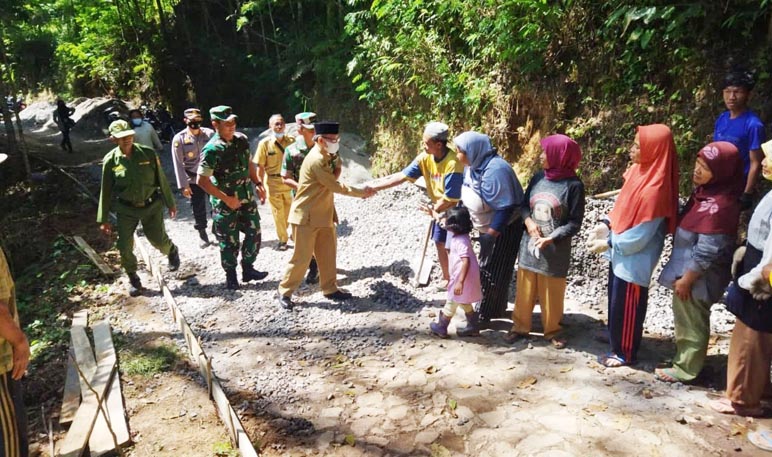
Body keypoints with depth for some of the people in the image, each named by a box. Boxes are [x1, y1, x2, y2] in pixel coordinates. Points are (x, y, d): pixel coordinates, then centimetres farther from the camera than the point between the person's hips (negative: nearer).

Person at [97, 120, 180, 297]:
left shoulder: (148, 154, -10)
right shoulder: (110, 161, -9)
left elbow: (162, 180, -1)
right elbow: (105, 191, -1)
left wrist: (171, 204, 5)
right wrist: (103, 219, 3)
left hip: (151, 206, -1)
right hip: (126, 210, 1)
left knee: (158, 240, 1)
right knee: (125, 247, 1)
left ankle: (172, 251, 39)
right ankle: (133, 279, 25)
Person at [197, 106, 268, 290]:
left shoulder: (241, 139, -1)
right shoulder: (212, 149, -19)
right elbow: (202, 180, -19)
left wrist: (258, 184, 4)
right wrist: (227, 199, -18)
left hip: (247, 197, 6)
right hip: (226, 202, -6)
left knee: (254, 233, 9)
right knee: (229, 241, 6)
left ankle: (248, 269, 27)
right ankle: (231, 275, 25)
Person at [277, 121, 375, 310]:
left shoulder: (324, 157, 12)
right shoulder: (316, 160, -21)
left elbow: (331, 181, 15)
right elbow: (335, 186, -19)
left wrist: (335, 164, 1)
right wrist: (361, 192, -12)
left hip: (322, 215, 10)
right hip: (306, 216, -10)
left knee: (328, 254, 13)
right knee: (302, 257, -2)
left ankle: (330, 289, 24)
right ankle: (284, 292, 11)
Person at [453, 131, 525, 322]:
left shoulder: (494, 170, -31)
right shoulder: (473, 165, -3)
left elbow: (505, 208, -30)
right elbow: (468, 197, 10)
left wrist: (491, 235, -29)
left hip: (503, 230, -9)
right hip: (488, 227, 9)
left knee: (492, 272, 2)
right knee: (487, 268, 20)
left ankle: (485, 315, 16)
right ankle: (496, 308, 36)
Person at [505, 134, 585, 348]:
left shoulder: (574, 185, -12)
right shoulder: (538, 178, 1)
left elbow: (575, 223, -11)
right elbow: (524, 205, 11)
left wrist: (550, 239, -21)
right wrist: (528, 220, -10)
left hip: (555, 250, -4)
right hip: (528, 245, 4)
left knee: (552, 294, 11)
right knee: (524, 291, 14)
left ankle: (552, 331, 30)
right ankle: (520, 327, 30)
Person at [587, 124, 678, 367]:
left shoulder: (654, 190, -28)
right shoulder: (639, 171, -1)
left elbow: (640, 236, -24)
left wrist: (608, 244, -15)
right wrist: (605, 225, 0)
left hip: (633, 260, -9)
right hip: (620, 254, 9)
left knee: (626, 307, 8)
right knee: (616, 302, 22)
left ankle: (625, 353, 27)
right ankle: (618, 346, 40)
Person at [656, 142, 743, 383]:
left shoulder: (721, 204, -25)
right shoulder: (704, 191, 4)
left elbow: (708, 251, -24)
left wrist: (686, 279, -17)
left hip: (697, 277, -9)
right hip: (686, 269, 9)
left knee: (691, 323, 7)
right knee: (684, 320, 22)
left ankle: (685, 369, 22)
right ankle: (683, 359, 37)